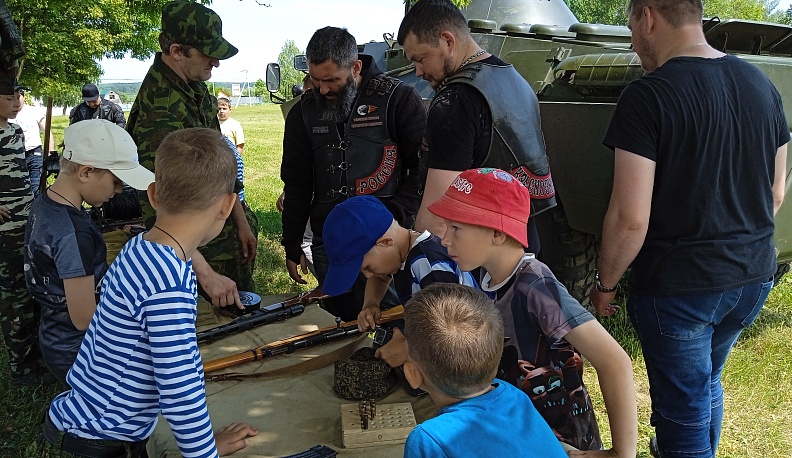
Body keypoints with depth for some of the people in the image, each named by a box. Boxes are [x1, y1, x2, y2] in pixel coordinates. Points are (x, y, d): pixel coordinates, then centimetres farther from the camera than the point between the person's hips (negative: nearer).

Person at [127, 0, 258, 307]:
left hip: (227, 233, 8)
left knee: (244, 309, 20)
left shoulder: (196, 88, 1)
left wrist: (241, 220, 9)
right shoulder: (160, 112, -27)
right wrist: (205, 274, -39)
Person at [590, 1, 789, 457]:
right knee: (706, 381, 29)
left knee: (684, 413, 10)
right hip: (753, 278, 7)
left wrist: (606, 284, -7)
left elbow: (631, 219, -21)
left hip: (678, 286, -7)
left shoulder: (648, 97, -19)